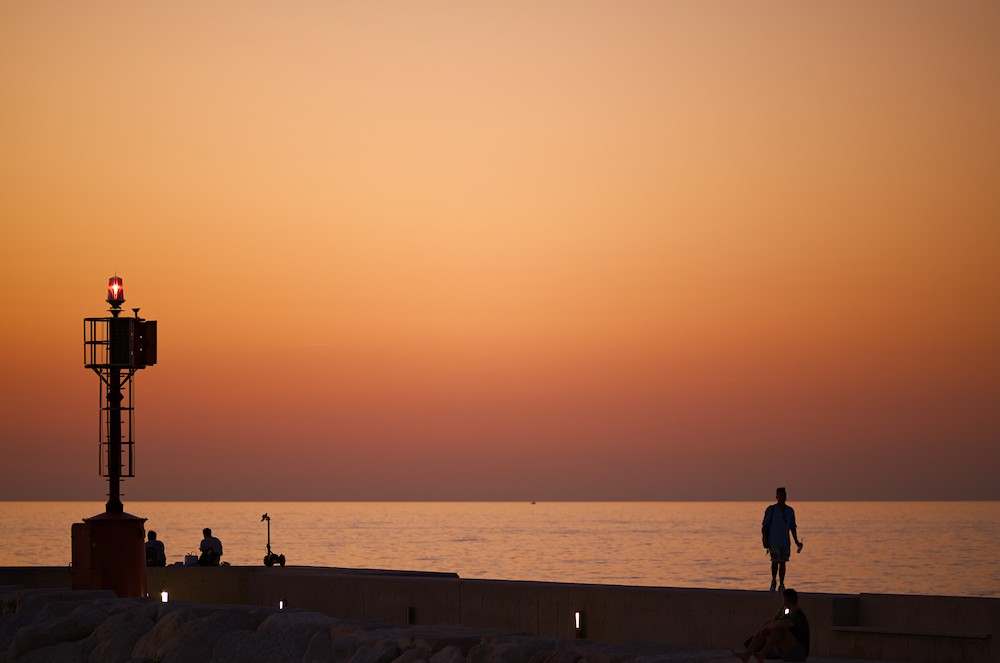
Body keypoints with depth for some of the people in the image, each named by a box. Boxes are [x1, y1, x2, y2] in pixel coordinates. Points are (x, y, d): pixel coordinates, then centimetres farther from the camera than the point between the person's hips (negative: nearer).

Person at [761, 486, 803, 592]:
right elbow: (764, 526, -4)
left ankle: (781, 585, 12)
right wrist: (765, 540, -12)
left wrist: (796, 542, 9)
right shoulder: (771, 510, -5)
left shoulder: (790, 511, 8)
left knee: (782, 562, 6)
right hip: (773, 541, -4)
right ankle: (773, 581, 9)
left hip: (785, 542, 4)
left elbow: (792, 527, 13)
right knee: (775, 561, -13)